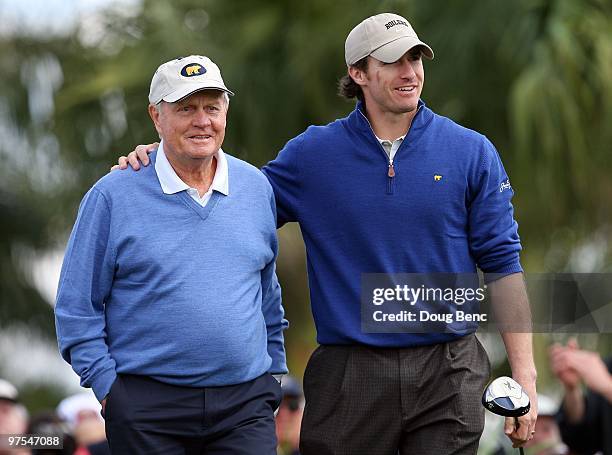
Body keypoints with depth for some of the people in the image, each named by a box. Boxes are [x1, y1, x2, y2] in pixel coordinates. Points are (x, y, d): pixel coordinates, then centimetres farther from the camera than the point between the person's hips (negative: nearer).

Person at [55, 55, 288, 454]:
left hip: (245, 405, 3)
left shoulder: (256, 188, 10)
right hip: (147, 410, -2)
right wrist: (108, 387, -5)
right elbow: (77, 306, 0)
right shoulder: (113, 196, -2)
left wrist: (273, 372, 18)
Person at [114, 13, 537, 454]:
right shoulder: (313, 154, 2)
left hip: (448, 373, 0)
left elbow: (502, 263, 2)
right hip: (349, 379, 0)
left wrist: (524, 373, -3)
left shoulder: (472, 152, 1)